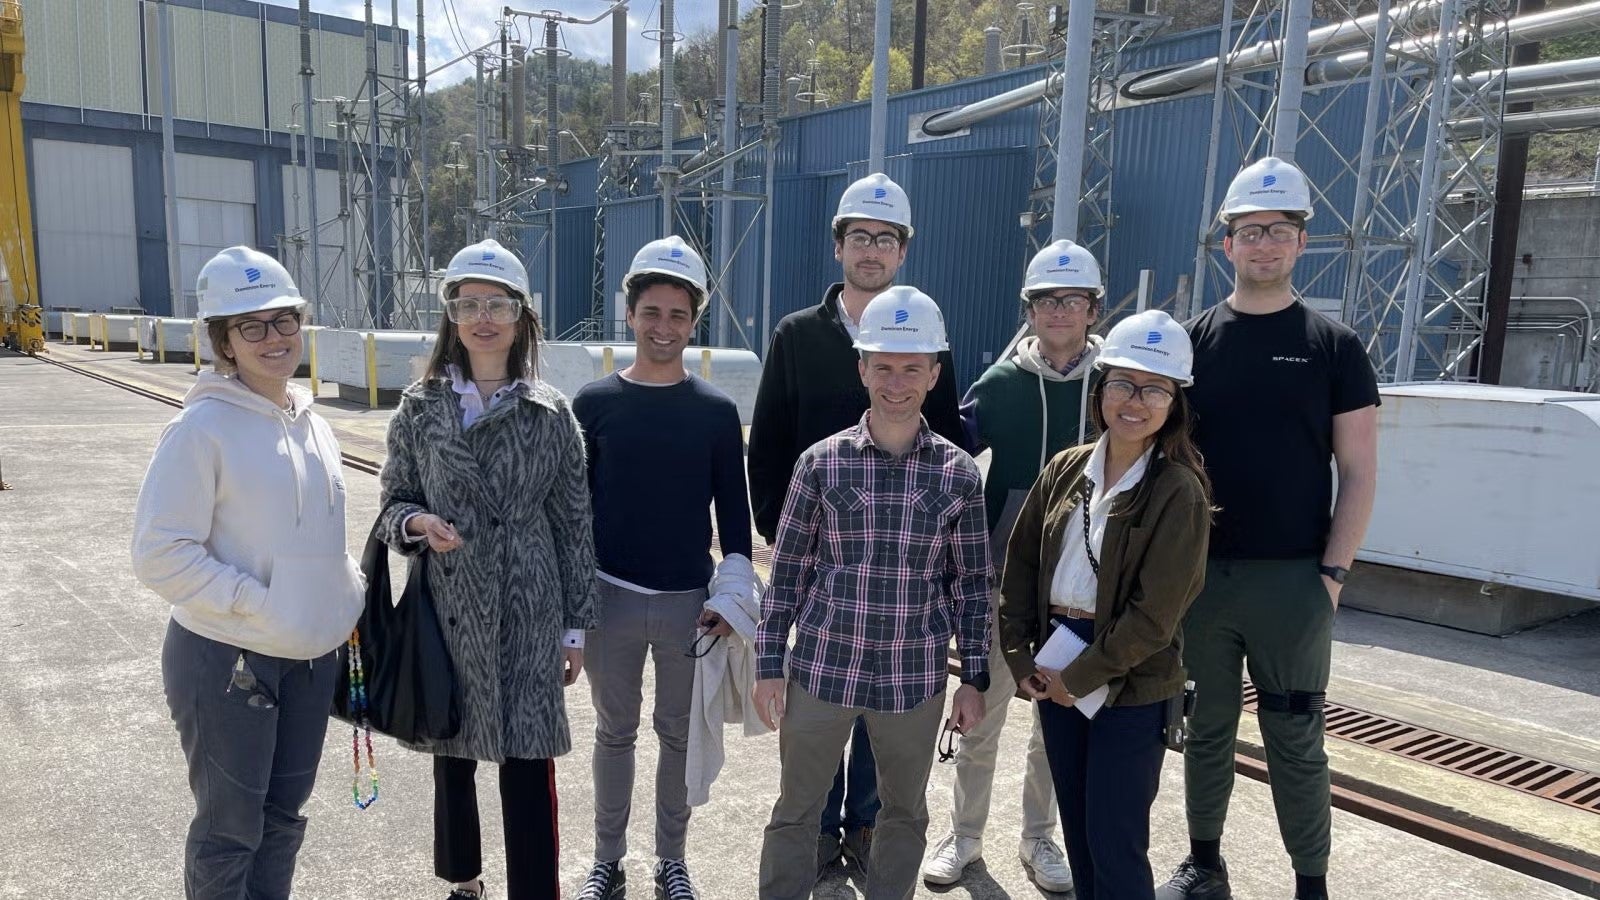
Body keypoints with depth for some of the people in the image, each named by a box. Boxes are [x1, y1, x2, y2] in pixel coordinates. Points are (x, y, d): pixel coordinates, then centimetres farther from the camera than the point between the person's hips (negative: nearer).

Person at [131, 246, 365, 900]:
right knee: (230, 830, 9)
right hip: (226, 658, -6)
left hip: (311, 656, 6)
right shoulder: (203, 428, -15)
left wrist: (344, 597, 3)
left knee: (283, 815, 19)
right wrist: (258, 604, -21)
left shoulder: (311, 424, 7)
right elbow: (160, 554, -18)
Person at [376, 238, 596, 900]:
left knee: (528, 763, 0)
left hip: (527, 615, -2)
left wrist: (575, 626, 1)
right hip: (446, 610, 2)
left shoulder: (550, 412, -3)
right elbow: (393, 504, 8)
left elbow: (574, 523, 0)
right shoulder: (419, 408, 1)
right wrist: (419, 523, -17)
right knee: (452, 753, 15)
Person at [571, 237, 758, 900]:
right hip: (611, 597, 0)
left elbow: (733, 510, 3)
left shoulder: (716, 411, -1)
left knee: (680, 733, 12)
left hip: (689, 602, 0)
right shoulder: (594, 403, -1)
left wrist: (732, 595, -4)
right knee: (614, 731, 14)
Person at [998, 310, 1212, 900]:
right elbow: (1021, 564, 6)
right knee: (1077, 829, 18)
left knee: (1114, 845, 4)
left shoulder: (1178, 491, -13)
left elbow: (1154, 614, -16)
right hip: (1056, 672, 5)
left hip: (1130, 686, -5)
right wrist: (1019, 657, -2)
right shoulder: (1066, 469, 2)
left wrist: (1081, 676, -13)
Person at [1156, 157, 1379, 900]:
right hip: (1198, 573, 2)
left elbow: (1358, 473, 0)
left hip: (1291, 579, -2)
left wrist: (1332, 573, -7)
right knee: (1206, 728, 13)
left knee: (1296, 740, 6)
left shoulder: (1332, 346, 1)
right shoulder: (1193, 340, 5)